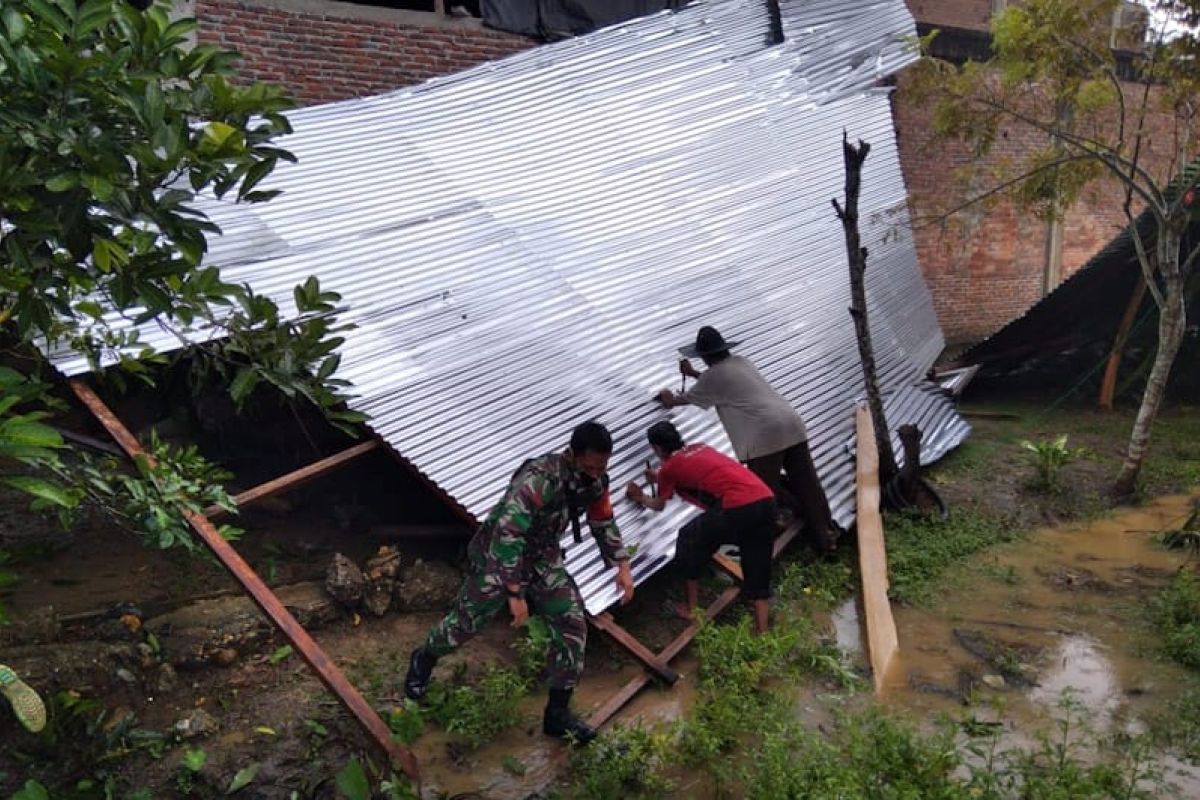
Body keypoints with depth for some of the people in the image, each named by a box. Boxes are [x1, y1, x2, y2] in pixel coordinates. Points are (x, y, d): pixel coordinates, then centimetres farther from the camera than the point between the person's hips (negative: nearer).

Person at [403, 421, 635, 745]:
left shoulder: (594, 480, -12)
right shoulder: (539, 479, -37)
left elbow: (603, 523, 7)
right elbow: (507, 534, -41)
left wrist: (623, 566, -2)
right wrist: (515, 594, -41)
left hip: (542, 558, 6)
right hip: (498, 555, -6)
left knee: (572, 625, -4)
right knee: (466, 622, 11)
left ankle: (557, 714, 11)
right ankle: (423, 661, 45)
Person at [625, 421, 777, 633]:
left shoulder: (669, 466, 13)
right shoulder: (701, 448, 30)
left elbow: (659, 506, 31)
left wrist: (640, 497, 50)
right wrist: (661, 479, 59)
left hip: (737, 508, -6)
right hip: (766, 500, 6)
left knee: (689, 540, 20)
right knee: (758, 569, 21)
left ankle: (691, 609, 28)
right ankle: (761, 632, 24)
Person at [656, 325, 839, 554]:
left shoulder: (713, 374, 3)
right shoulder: (740, 361, 24)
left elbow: (682, 399, 19)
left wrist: (669, 398, 41)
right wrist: (693, 373, 50)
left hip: (767, 432, -8)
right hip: (792, 422, 8)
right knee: (806, 483, 13)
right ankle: (826, 536, 21)